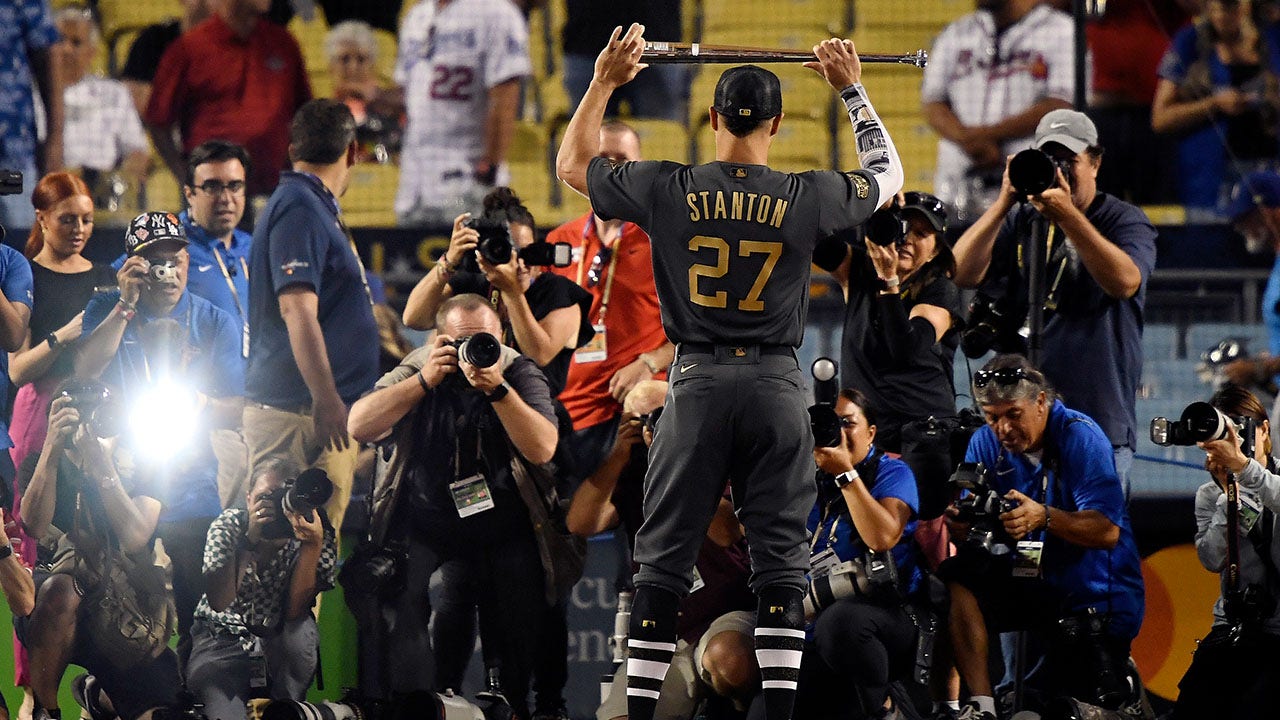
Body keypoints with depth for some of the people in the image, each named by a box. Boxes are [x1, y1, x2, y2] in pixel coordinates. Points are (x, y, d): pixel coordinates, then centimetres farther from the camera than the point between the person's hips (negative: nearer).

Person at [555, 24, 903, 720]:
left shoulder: (668, 191, -5)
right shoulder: (806, 198, -4)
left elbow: (571, 164, 11)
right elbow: (887, 174, 16)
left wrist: (604, 82, 16)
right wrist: (851, 89, 21)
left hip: (698, 385, 0)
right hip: (776, 389, 0)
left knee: (663, 559, 5)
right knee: (779, 559, 3)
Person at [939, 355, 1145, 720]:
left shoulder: (1080, 437, -16)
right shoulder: (986, 443, -1)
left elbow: (1108, 531, -25)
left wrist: (1044, 517, -41)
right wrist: (961, 526, -32)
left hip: (1095, 591, -4)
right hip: (1031, 582, 4)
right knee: (956, 580, -23)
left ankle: (1119, 675, 29)